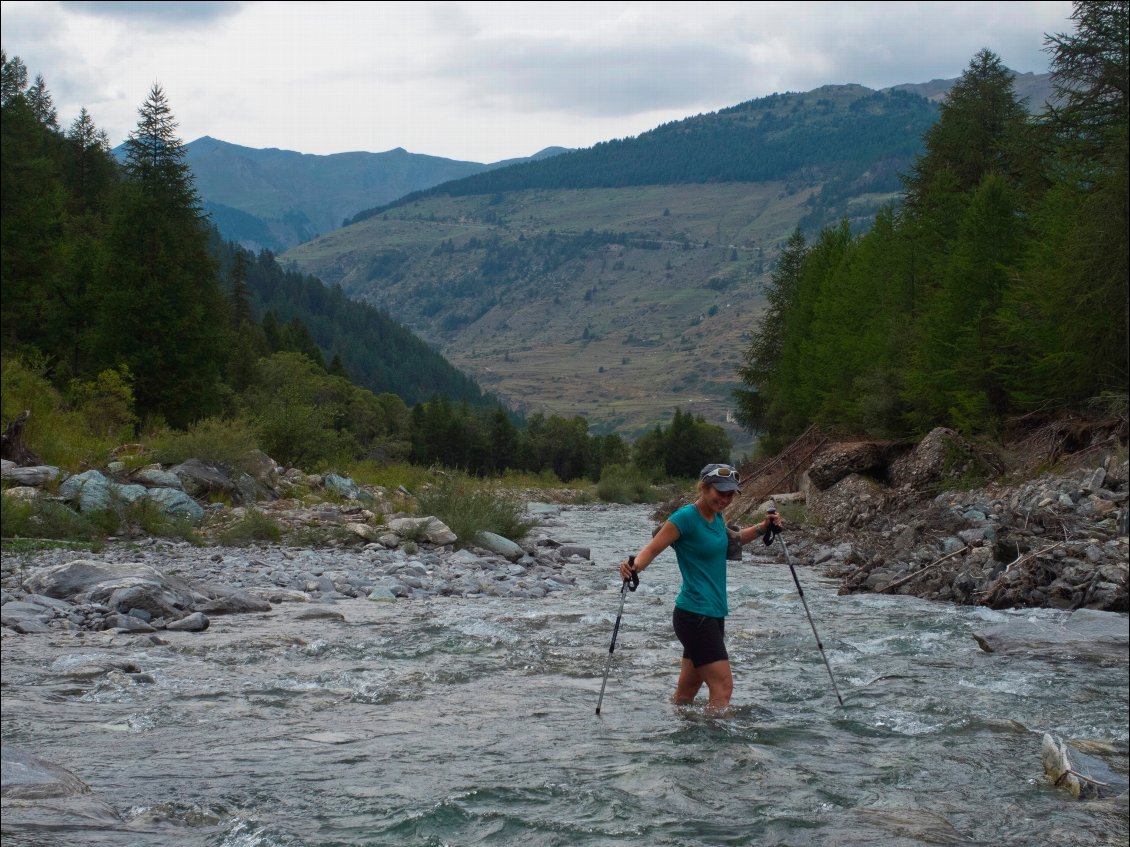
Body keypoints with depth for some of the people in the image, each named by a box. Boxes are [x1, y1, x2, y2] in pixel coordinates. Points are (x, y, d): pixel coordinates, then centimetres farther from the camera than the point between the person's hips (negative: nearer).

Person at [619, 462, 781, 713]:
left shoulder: (717, 516, 11)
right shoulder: (685, 517, -14)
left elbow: (730, 539, 33)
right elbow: (652, 549, -17)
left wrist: (762, 528, 21)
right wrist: (633, 567, -37)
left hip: (714, 613, 8)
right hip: (694, 615, -8)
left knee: (686, 692, 13)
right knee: (723, 687, -14)